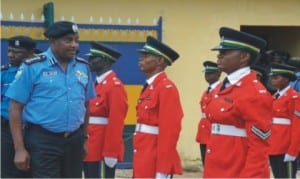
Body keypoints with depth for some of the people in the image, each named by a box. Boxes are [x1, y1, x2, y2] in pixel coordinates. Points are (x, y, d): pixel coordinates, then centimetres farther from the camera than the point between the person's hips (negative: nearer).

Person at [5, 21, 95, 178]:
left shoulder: (83, 67, 6)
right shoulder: (32, 67, -8)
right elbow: (15, 108, -7)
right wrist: (19, 148, -11)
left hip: (74, 141, 5)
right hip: (43, 141, -5)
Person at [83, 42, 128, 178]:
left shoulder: (115, 86, -13)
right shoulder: (97, 84, 16)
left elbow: (116, 122, -19)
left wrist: (111, 153, -22)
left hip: (104, 149, -9)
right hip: (91, 147, 9)